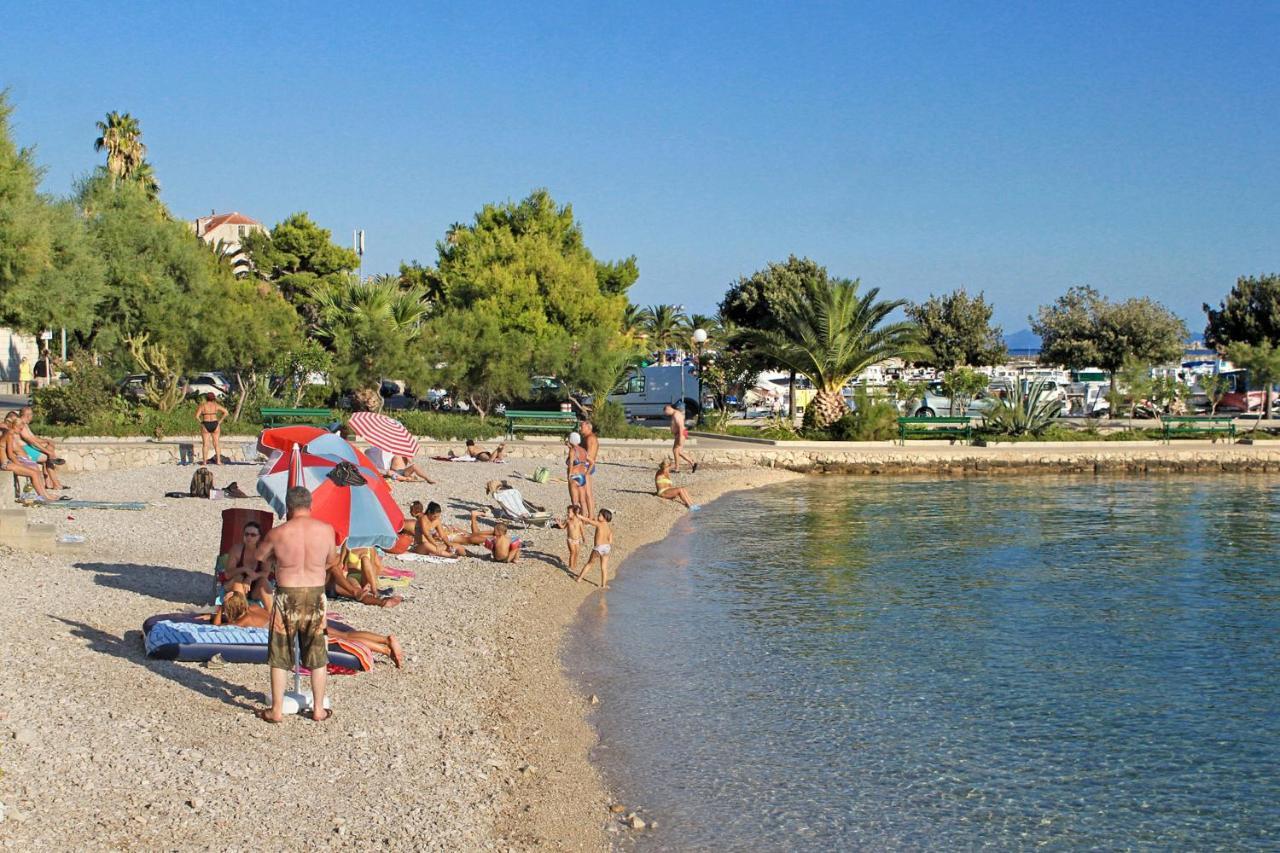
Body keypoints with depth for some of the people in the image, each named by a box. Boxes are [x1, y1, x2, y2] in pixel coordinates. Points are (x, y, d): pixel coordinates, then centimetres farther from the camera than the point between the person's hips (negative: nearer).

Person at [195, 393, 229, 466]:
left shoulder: (202, 405, -2)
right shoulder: (216, 405, 2)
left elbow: (197, 416, -9)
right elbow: (226, 412, -3)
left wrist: (201, 422, 3)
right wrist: (220, 421, 1)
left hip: (205, 426, -1)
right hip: (215, 425, 1)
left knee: (205, 444, 4)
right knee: (217, 444, 7)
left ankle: (204, 461, 2)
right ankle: (218, 461, 4)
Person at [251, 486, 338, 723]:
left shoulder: (278, 533, -11)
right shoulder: (326, 530, -6)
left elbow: (260, 556, 8)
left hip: (287, 597, -2)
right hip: (316, 596, 2)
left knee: (280, 657, 11)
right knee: (318, 657, 14)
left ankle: (277, 710, 16)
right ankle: (318, 710, 21)